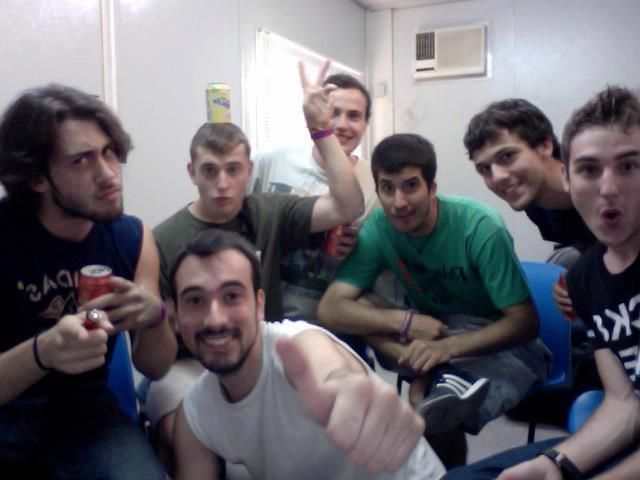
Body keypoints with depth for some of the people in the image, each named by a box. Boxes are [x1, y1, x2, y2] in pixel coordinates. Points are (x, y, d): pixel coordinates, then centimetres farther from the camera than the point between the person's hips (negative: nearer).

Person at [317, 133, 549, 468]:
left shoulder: (480, 227, -23)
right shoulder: (378, 229, -14)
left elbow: (525, 322, -21)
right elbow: (329, 310, -19)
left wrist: (448, 346, -35)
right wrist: (405, 321, -32)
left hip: (500, 342, -4)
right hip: (431, 331, 4)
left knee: (436, 415, -30)